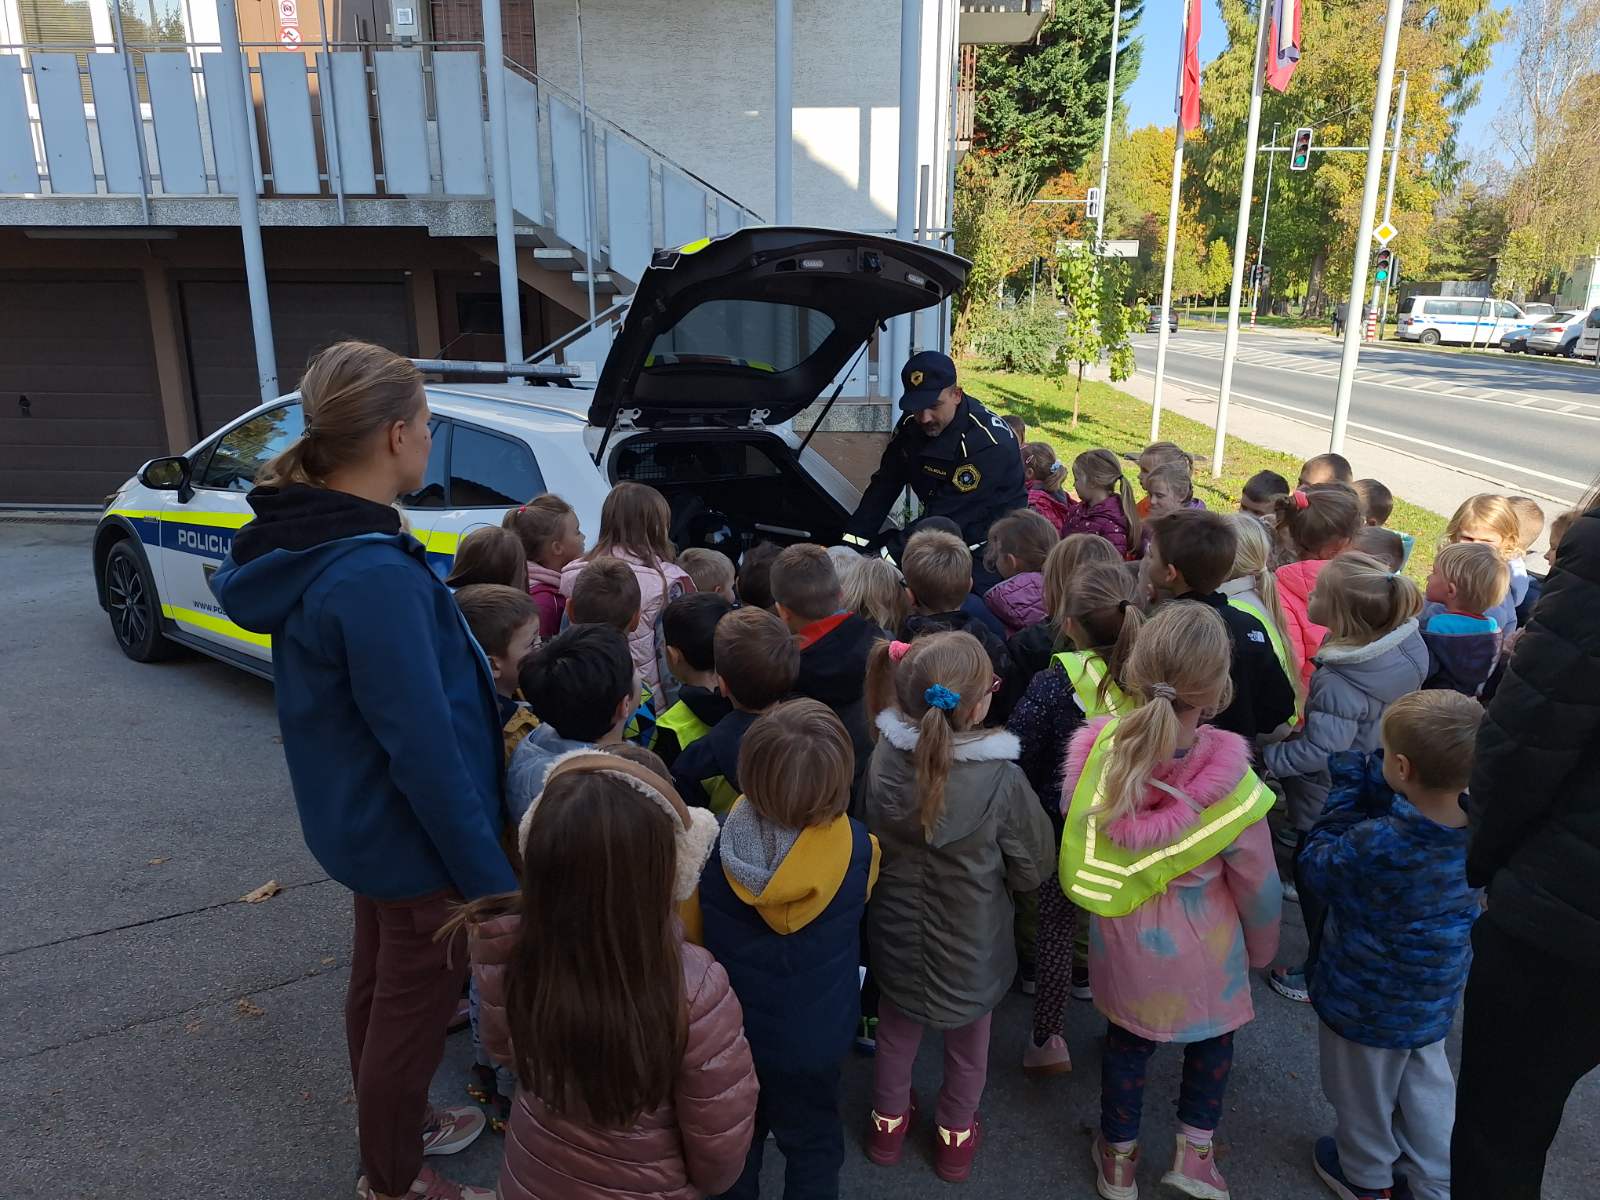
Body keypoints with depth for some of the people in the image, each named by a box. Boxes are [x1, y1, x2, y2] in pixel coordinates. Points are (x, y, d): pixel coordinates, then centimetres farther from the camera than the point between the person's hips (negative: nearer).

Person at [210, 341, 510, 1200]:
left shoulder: (312, 544, 0)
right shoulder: (374, 575, -32)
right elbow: (424, 749, -29)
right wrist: (491, 877, -20)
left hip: (365, 824, 10)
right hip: (417, 837, -10)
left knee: (379, 984, 27)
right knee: (414, 1008, 12)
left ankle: (388, 1129, 50)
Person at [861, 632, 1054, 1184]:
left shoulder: (883, 758, -23)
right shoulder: (1001, 778, -30)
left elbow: (869, 843, -5)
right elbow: (1033, 868, -14)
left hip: (897, 933, 2)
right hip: (971, 944, -2)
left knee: (896, 1034, 28)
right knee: (968, 1049, 27)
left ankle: (888, 1123, 51)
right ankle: (955, 1137, 49)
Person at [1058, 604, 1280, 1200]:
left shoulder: (1097, 749, -25)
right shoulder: (1231, 787, -30)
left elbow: (1070, 826, -5)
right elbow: (1258, 886, -13)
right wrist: (1261, 948, 9)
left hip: (1119, 939, 2)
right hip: (1200, 950, -2)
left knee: (1127, 1039, 26)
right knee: (1213, 1033, 29)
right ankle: (1193, 1152, 42)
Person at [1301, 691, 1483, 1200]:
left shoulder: (1376, 845, -38)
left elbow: (1317, 865, -19)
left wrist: (1347, 794, -14)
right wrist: (1369, 789, -18)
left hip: (1367, 1000, -5)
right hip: (1434, 996, 6)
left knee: (1364, 1092, 21)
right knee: (1425, 1082, 29)